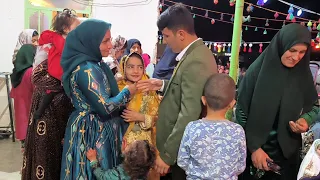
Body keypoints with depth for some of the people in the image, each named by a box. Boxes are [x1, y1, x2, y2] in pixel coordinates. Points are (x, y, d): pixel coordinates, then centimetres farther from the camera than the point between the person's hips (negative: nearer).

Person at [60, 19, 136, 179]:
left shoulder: (95, 64, 7)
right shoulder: (86, 69, -22)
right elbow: (105, 107, -24)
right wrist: (128, 91, -13)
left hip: (100, 129, 9)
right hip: (92, 133, -9)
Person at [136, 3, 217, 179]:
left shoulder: (195, 62, -27)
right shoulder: (197, 53, 5)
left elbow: (189, 115, -29)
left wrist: (167, 154, -23)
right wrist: (162, 85, 3)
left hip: (182, 147, -9)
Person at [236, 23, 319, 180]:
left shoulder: (303, 75, -4)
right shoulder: (257, 70, -14)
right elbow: (241, 111, -11)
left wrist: (306, 120, -13)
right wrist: (254, 147, -13)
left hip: (287, 151, 3)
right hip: (251, 149, -3)